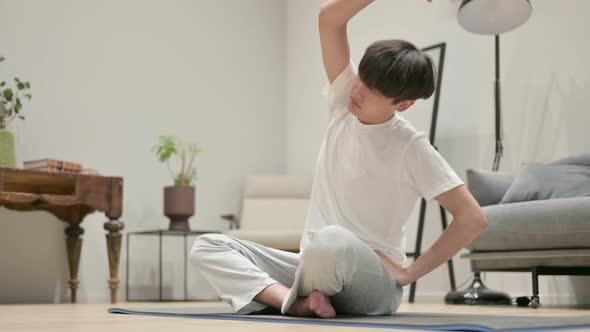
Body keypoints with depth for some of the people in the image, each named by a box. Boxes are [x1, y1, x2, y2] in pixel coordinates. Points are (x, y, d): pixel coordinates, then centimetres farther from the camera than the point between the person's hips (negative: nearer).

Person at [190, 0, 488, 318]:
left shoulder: (413, 149, -13)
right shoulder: (345, 102, 1)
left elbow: (473, 218, -15)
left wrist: (409, 273, -12)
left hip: (373, 284, -6)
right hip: (314, 265, 6)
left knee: (332, 240, -41)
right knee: (207, 247, -9)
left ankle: (298, 298, -12)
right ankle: (297, 301, -28)